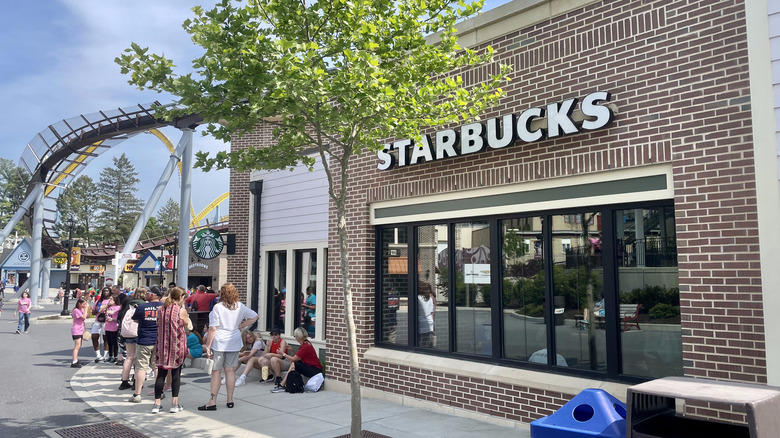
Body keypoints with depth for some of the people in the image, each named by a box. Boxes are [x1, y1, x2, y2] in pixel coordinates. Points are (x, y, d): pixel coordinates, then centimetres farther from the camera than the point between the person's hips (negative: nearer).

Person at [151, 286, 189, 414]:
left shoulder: (161, 309, 3)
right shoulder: (181, 310, -10)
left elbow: (158, 324, 14)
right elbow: (187, 326, 3)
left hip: (162, 344, 4)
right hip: (177, 345, -4)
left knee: (161, 373, 8)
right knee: (176, 373, 6)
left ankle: (157, 404, 10)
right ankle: (174, 404, 9)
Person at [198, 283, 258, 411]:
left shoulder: (218, 307, -10)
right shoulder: (240, 306, 3)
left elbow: (213, 328, -11)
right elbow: (254, 317, 10)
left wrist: (208, 346, -6)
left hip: (219, 343, -4)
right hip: (234, 343, 4)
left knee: (216, 372, 1)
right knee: (230, 371, 10)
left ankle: (212, 402, 5)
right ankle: (230, 400, 16)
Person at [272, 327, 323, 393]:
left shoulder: (305, 346, -21)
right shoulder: (306, 343, 7)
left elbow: (294, 359, -13)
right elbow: (298, 356, 14)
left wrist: (283, 354, 0)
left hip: (315, 371, -10)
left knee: (294, 364, -20)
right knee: (292, 362, 1)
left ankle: (282, 386, -15)